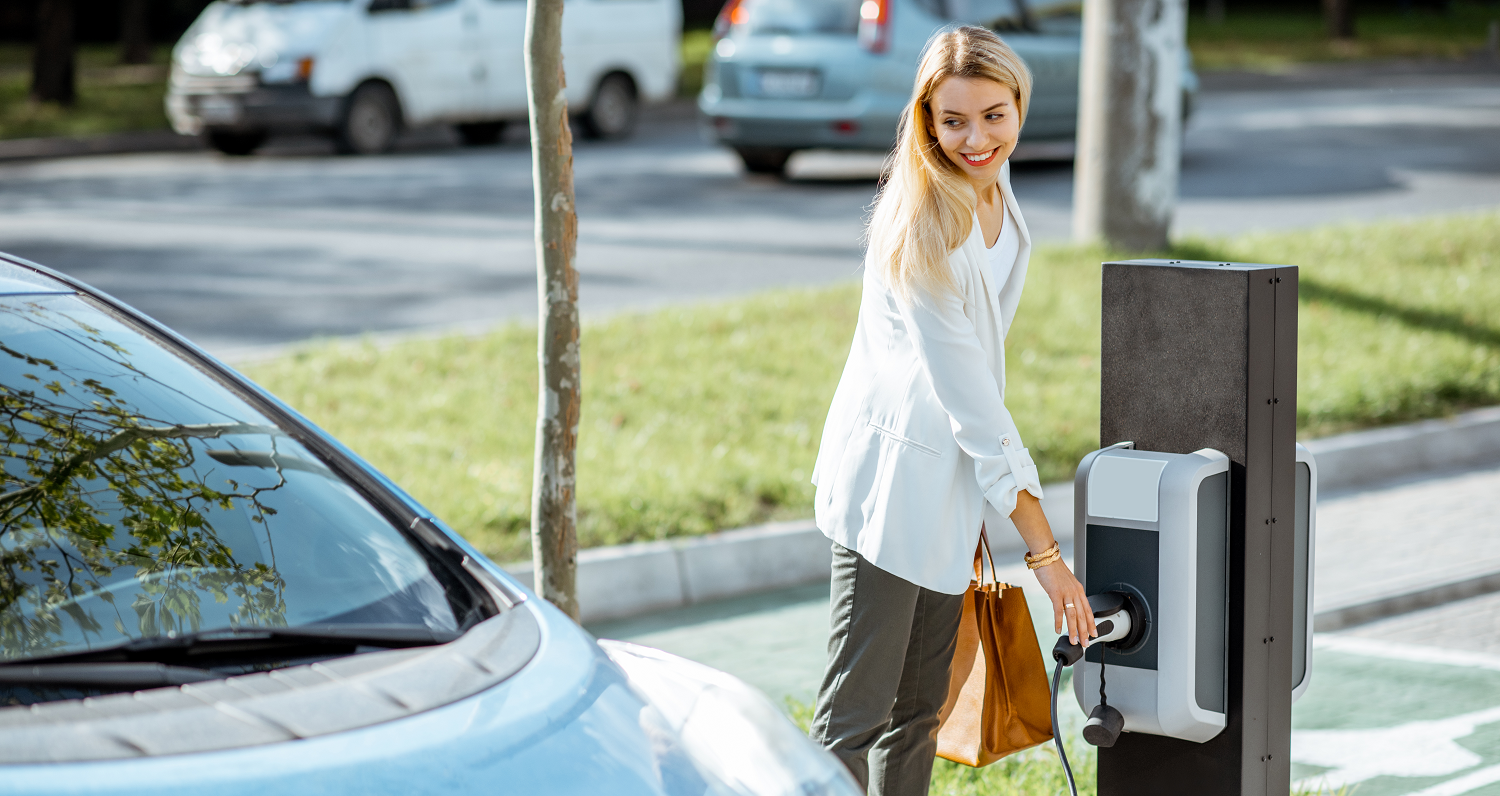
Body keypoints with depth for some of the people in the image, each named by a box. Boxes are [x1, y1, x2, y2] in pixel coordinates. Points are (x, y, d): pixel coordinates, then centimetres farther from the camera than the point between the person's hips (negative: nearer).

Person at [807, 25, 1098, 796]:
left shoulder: (992, 190, 4)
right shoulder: (923, 226, -22)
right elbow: (969, 400, -22)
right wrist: (1044, 550, -20)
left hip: (952, 477, 9)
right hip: (892, 479, -9)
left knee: (918, 713, 14)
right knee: (853, 718, -8)